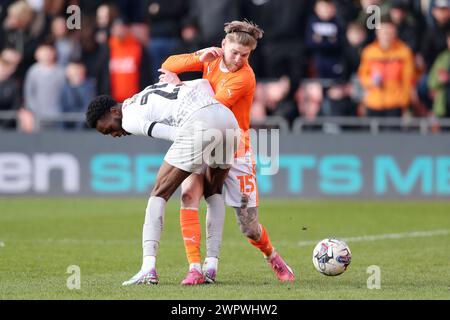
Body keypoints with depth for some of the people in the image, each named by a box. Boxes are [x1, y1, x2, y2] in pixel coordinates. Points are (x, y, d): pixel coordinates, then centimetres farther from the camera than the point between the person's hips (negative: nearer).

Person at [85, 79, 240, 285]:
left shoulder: (129, 120, 6)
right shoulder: (147, 95, 33)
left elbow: (179, 136, -3)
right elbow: (203, 83, 33)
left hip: (199, 123, -8)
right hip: (228, 116, 8)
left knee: (160, 192, 1)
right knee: (213, 191, 24)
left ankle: (148, 268, -9)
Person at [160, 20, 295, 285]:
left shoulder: (245, 78, -18)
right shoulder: (213, 59, 2)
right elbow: (168, 66, 5)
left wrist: (180, 86, -18)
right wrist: (200, 57, -10)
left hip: (233, 148, -4)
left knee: (250, 229, 1)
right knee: (189, 194, -25)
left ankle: (272, 257, 35)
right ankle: (196, 268, -25)